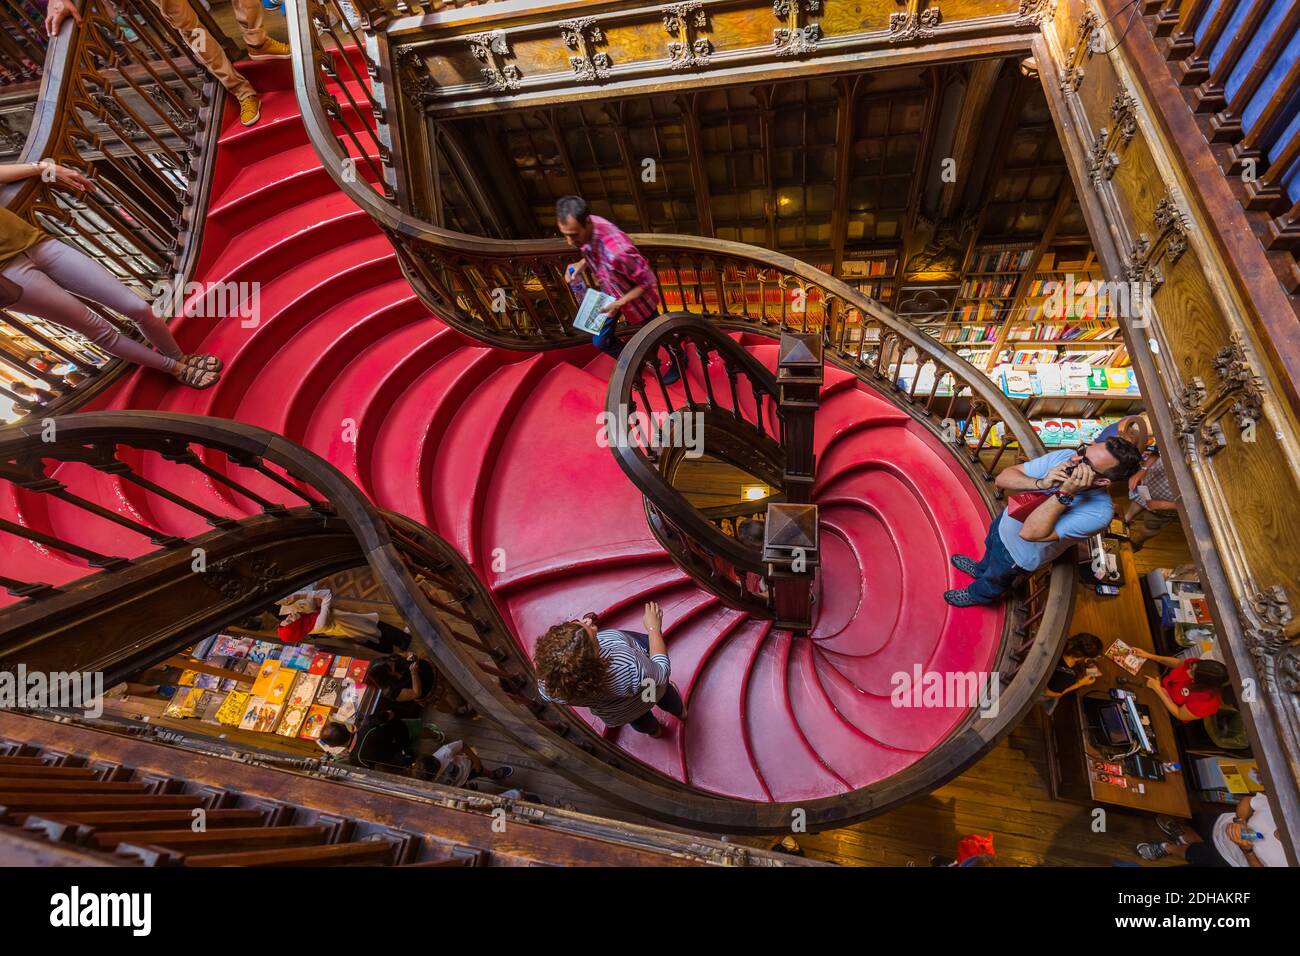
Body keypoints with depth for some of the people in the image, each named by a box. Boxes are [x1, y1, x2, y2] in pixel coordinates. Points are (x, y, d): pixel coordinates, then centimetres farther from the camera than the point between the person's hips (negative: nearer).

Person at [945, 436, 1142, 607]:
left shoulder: (1098, 512, -39)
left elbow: (1029, 533, -41)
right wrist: (1041, 483, -40)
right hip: (1006, 519, 4)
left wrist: (1065, 493, -47)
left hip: (1018, 553, -4)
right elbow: (1003, 478, -23)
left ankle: (976, 595, 59)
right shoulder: (1064, 457, -26)